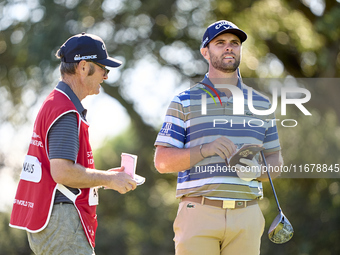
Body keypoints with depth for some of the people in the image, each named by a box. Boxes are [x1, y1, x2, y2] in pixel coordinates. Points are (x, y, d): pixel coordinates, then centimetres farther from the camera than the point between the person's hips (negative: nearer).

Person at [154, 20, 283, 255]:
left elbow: (276, 162, 18)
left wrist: (257, 171, -7)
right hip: (199, 215, -2)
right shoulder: (184, 102, 6)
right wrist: (207, 149, -17)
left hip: (246, 217, 3)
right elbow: (163, 162, -1)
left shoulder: (261, 104, 14)